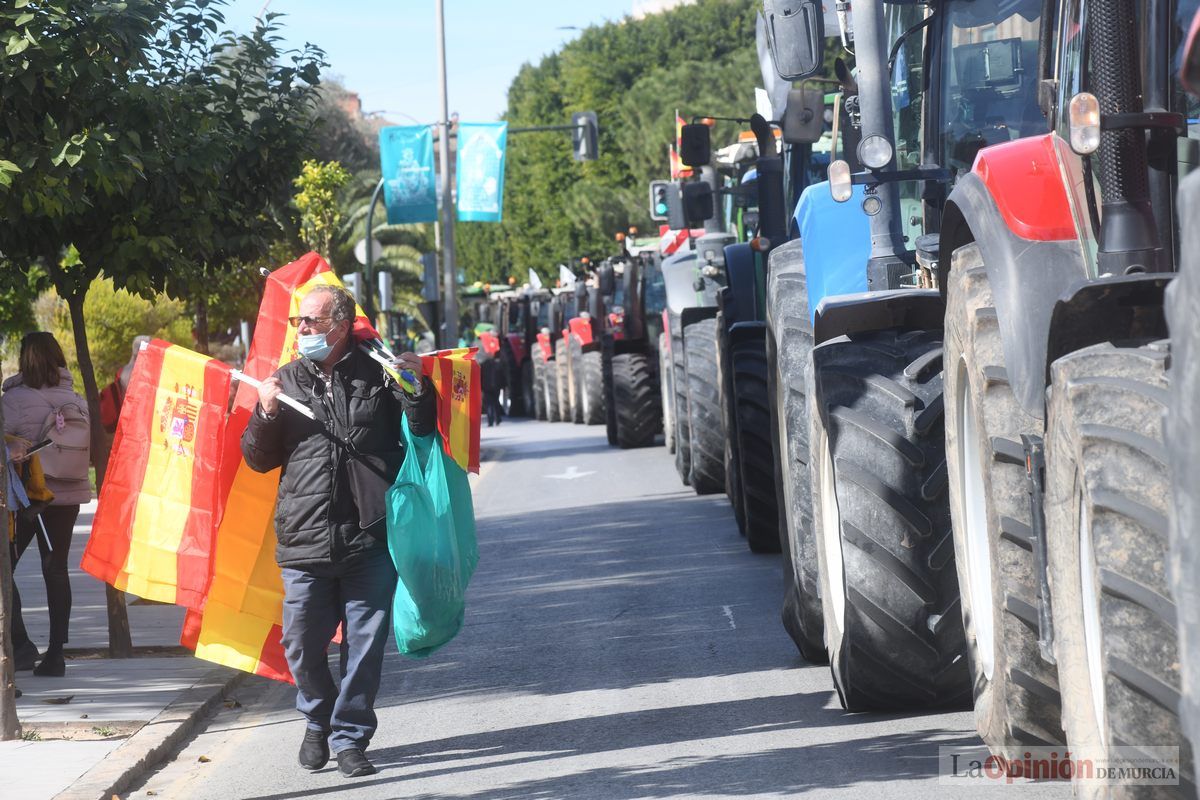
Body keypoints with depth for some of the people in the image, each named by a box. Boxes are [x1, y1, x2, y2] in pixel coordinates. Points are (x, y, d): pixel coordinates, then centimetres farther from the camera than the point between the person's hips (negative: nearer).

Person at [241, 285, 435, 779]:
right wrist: (266, 415, -5)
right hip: (304, 542, 2)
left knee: (364, 645, 2)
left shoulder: (378, 376, 3)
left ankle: (349, 737, 14)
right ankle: (318, 721, 29)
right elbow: (258, 460, 13)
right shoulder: (286, 382, 11)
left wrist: (419, 390, -10)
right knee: (302, 647, 4)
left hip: (369, 540, -2)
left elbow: (423, 431, 8)